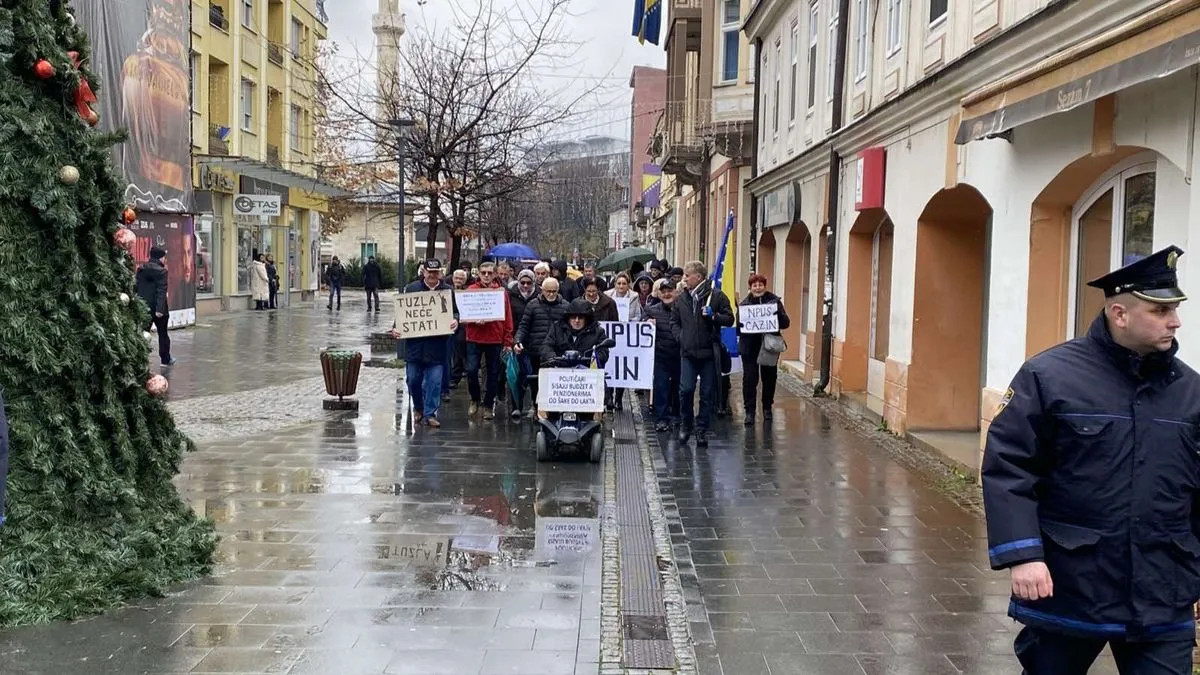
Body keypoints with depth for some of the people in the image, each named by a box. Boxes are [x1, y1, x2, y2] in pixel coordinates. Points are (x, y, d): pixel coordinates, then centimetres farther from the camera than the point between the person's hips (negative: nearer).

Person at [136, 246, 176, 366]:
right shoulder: (162, 271, -13)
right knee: (163, 333, 12)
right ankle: (166, 359, 22)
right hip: (158, 307, -4)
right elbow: (161, 291, -20)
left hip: (144, 307, 4)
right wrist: (160, 309, -23)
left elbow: (136, 287, 9)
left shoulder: (141, 269, 6)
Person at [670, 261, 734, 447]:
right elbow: (674, 322, 19)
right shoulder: (681, 298, 10)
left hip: (709, 352, -2)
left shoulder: (717, 296, -2)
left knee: (708, 393, 4)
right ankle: (686, 423, 16)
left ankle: (702, 429, 14)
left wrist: (714, 316, -17)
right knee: (686, 390, -5)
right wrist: (680, 337, 3)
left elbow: (729, 319, 1)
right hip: (688, 353, 2)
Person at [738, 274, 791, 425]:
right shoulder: (745, 303, -1)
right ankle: (749, 411, 4)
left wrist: (778, 312, -22)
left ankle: (767, 407, 29)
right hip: (749, 347, -1)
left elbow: (786, 323, -3)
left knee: (769, 378, 12)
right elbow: (738, 326, -1)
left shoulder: (774, 301, -1)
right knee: (749, 379, -3)